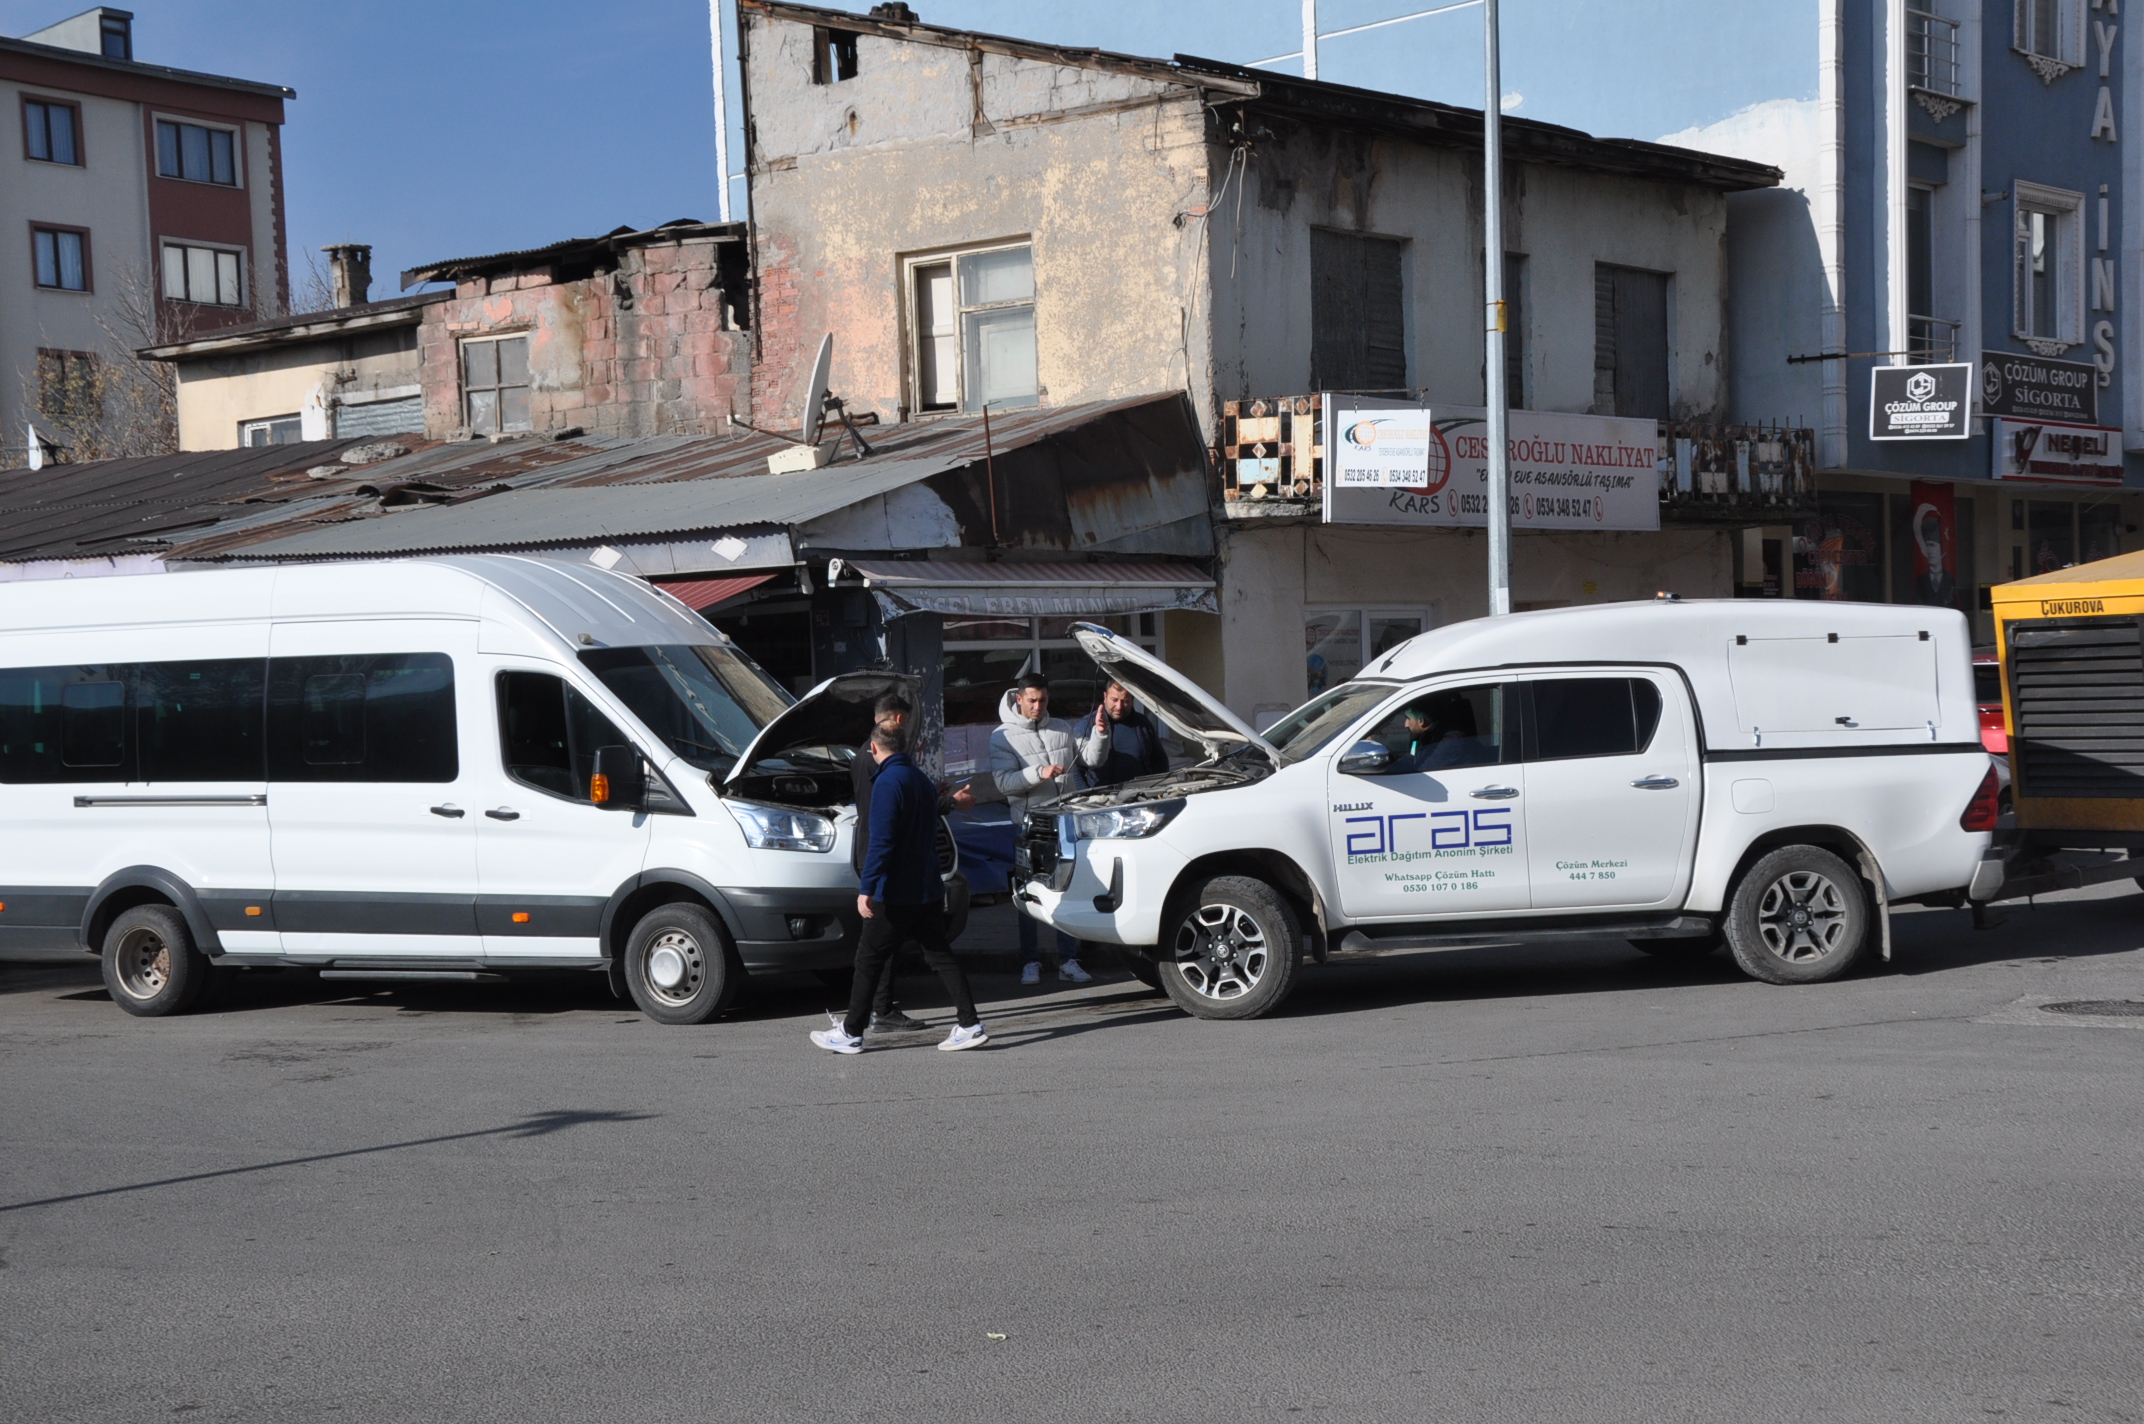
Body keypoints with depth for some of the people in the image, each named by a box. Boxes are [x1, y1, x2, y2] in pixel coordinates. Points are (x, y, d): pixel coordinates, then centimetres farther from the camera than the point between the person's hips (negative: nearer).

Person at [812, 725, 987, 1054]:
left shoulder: (888, 783, -14)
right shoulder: (922, 780, 13)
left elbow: (882, 841, -22)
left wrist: (866, 888, -23)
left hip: (895, 893, -8)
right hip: (929, 889, 8)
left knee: (868, 960, 3)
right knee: (940, 955, 9)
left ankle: (851, 1033, 9)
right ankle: (970, 1025, 3)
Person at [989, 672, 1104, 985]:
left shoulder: (1062, 729, 12)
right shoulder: (1003, 736, -1)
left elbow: (1090, 757, 9)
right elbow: (1004, 782, -12)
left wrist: (1100, 733, -7)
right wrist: (1039, 774, -25)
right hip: (1030, 825, -3)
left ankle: (1068, 960, 9)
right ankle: (1030, 962, 10)